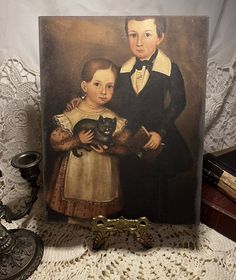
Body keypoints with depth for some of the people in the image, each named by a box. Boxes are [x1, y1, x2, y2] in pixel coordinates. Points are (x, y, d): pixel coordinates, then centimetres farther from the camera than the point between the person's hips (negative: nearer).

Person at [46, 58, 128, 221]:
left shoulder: (113, 119, -5)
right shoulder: (71, 116, -12)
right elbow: (55, 143, -10)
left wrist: (110, 148, -20)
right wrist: (77, 141, -24)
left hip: (103, 176, 2)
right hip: (77, 175, -2)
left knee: (102, 215, 18)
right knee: (74, 215, 16)